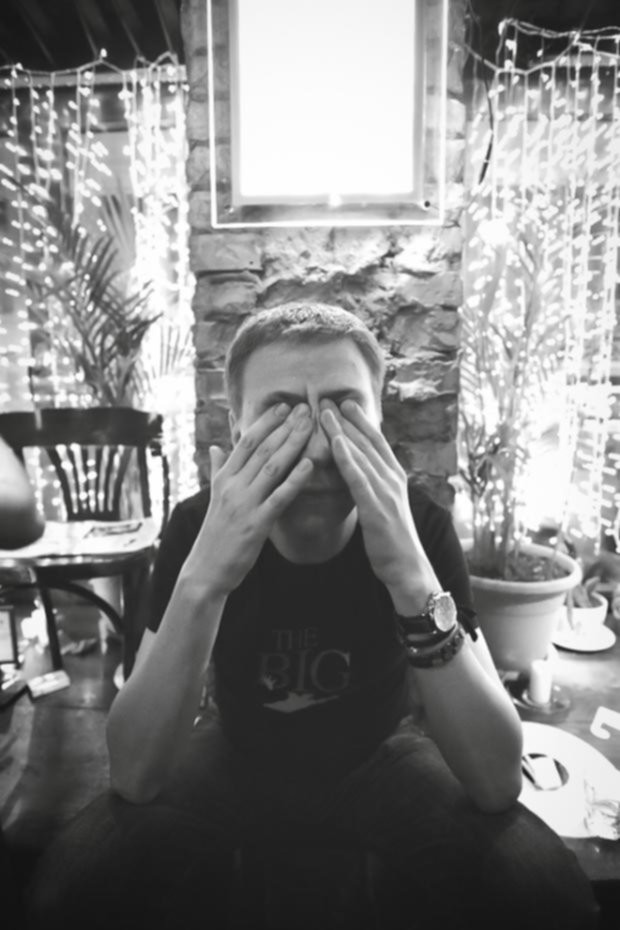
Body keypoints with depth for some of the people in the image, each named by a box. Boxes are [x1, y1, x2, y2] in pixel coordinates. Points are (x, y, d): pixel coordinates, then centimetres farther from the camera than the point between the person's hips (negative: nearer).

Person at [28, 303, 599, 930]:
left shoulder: (422, 525, -23)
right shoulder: (195, 525, -21)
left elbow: (497, 783, -28)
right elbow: (134, 778, -27)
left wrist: (412, 578, -43)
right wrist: (202, 578, -43)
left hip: (379, 750, 0)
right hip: (240, 748, 1)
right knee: (83, 877, -24)